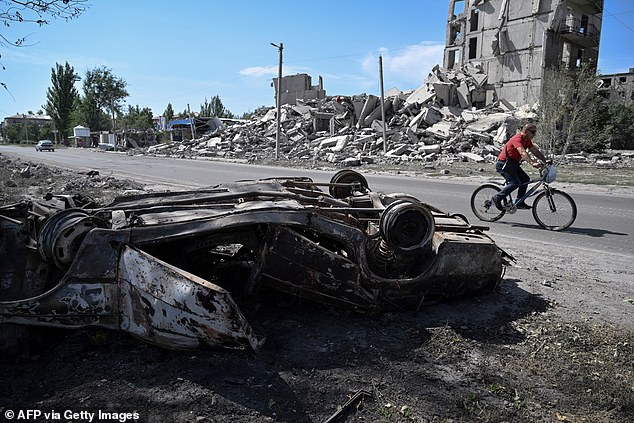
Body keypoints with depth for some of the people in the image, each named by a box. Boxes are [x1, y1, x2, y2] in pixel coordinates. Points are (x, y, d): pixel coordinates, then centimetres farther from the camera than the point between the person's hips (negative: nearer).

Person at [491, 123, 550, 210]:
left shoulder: (527, 140, 10)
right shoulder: (517, 139, -20)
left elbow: (535, 151, 10)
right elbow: (522, 152, -35)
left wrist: (545, 161, -2)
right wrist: (532, 163, -46)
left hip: (513, 164, 10)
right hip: (503, 164, -10)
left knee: (525, 179, 3)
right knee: (515, 183, -21)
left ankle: (519, 203, 9)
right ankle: (497, 198, -9)